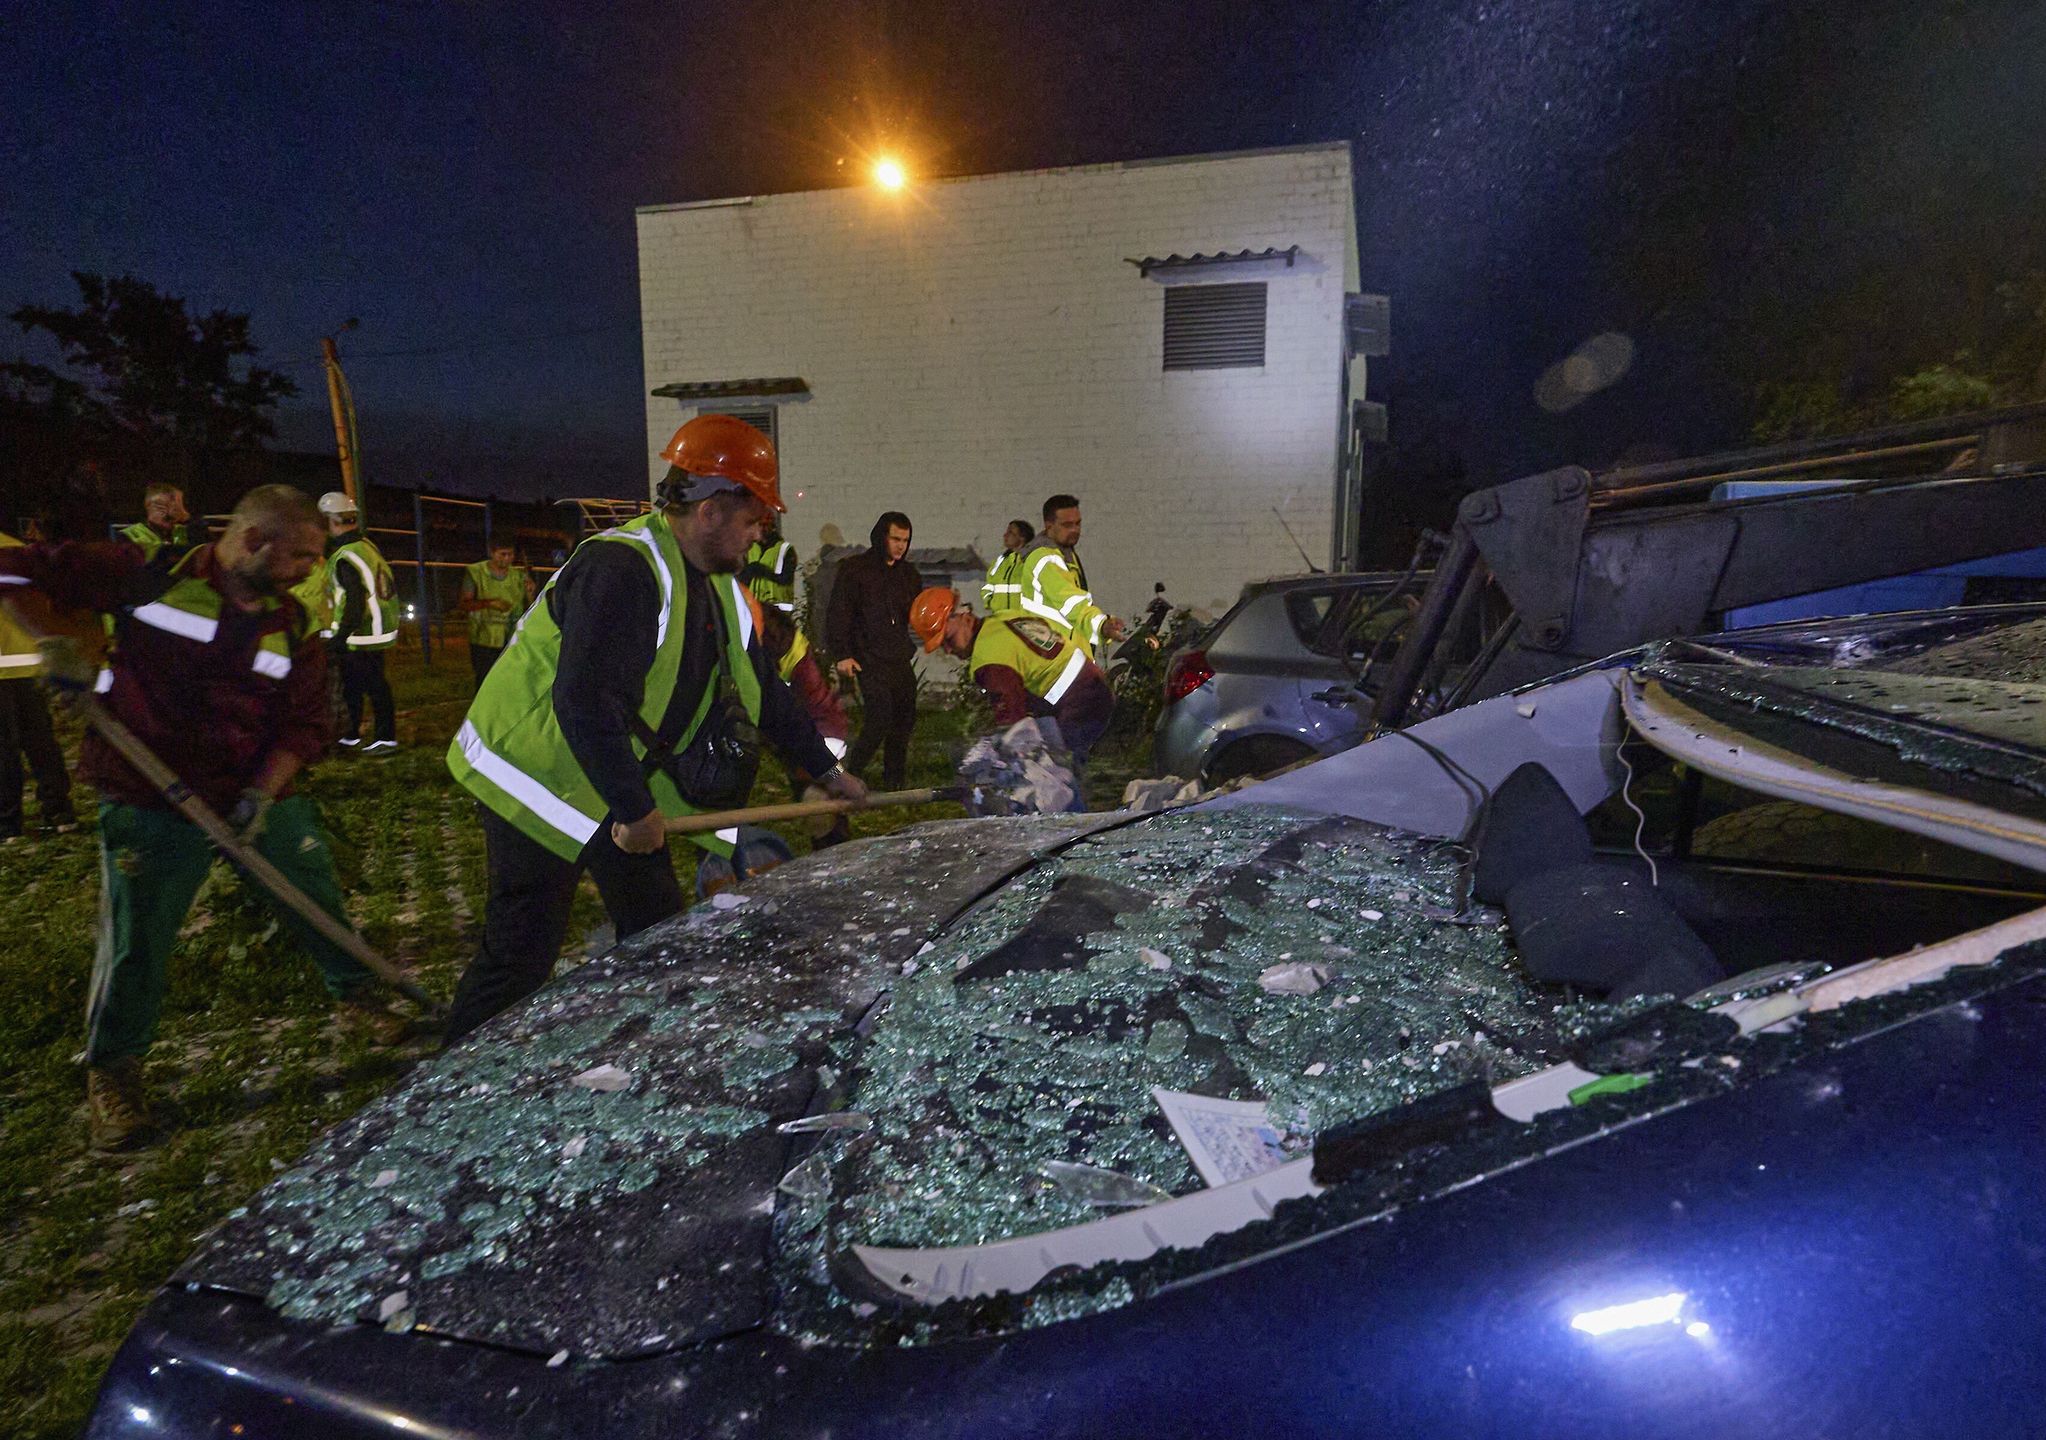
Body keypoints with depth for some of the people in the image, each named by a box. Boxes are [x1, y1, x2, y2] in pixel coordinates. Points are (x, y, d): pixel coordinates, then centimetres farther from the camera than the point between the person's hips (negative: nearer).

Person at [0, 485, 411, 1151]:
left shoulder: (292, 625, 0)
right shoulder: (150, 576, -11)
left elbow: (306, 723, -2)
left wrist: (263, 791, -14)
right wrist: (57, 647, -18)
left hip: (260, 796, 4)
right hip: (151, 803, -3)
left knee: (319, 899, 10)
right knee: (135, 941, 4)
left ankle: (357, 992, 36)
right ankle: (111, 1070, 27)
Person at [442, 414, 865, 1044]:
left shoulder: (718, 587, 5)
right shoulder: (622, 569, -26)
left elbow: (763, 689, 13)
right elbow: (586, 705, -33)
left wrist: (827, 768, 12)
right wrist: (635, 811, -26)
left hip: (621, 783, 9)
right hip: (541, 779, -9)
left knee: (657, 929, 13)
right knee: (521, 952, -2)